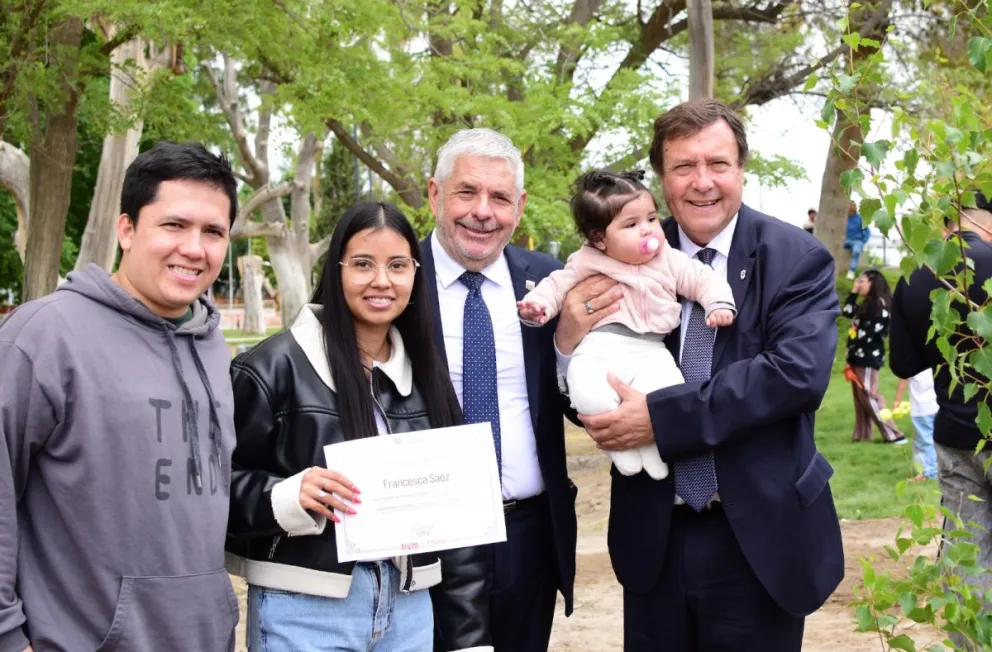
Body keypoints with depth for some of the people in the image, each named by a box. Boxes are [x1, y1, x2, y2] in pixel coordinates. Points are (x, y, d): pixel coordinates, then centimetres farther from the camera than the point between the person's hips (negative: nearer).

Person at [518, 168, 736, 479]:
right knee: (587, 395, -33)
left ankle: (651, 442, 2)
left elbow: (703, 279, 16)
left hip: (649, 352, 1)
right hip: (600, 348, -1)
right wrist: (537, 305, -5)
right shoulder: (587, 262, 8)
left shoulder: (670, 261, 13)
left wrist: (719, 304, -2)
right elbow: (558, 284, 14)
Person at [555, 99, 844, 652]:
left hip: (760, 541, -2)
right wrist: (571, 343, -17)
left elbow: (800, 372, -20)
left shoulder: (797, 259, -5)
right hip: (654, 538, 2)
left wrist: (661, 417, -24)